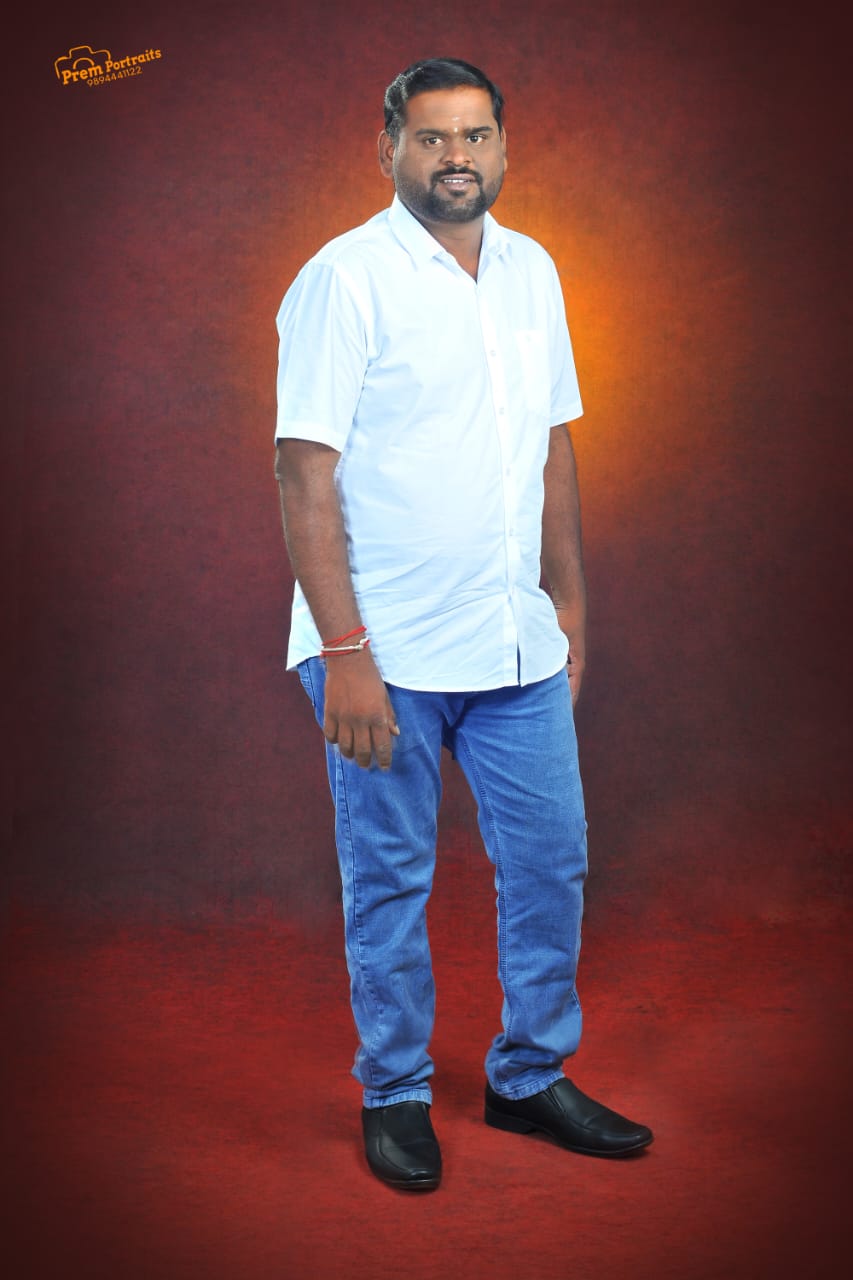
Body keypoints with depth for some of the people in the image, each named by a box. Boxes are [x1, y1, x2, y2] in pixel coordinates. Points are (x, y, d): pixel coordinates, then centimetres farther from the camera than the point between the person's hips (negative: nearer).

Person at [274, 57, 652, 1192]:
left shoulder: (531, 272, 9)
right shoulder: (345, 279, -10)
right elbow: (306, 473, -15)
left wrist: (570, 602, 14)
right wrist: (344, 653, -19)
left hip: (518, 645, 6)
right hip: (385, 650, -6)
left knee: (550, 860, 12)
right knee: (389, 882, 7)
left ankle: (533, 1077, 30)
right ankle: (396, 1097, 25)